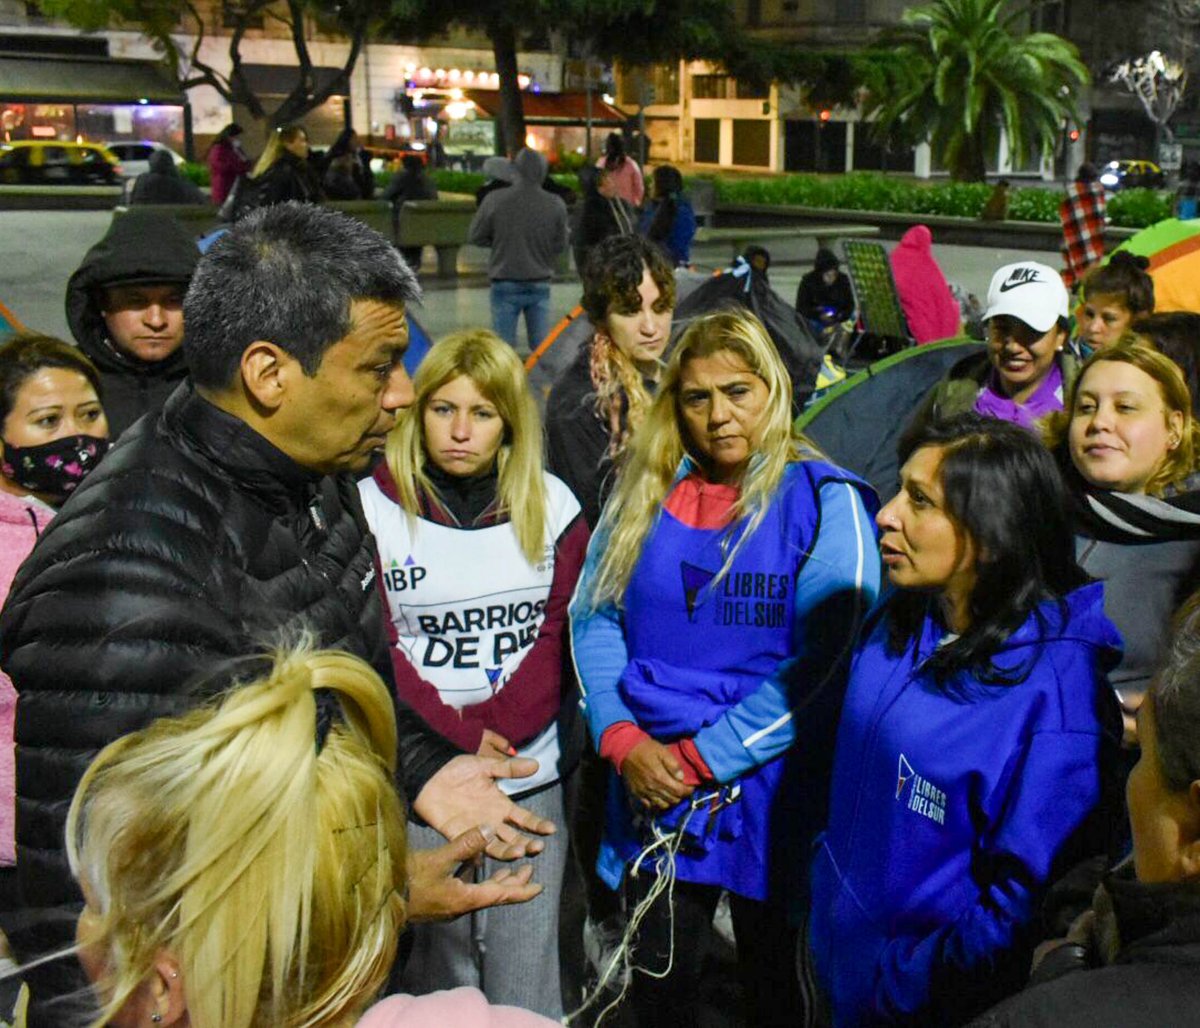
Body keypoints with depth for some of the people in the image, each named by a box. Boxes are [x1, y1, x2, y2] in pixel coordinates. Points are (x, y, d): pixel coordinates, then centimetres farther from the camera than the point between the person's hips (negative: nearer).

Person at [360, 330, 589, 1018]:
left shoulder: (551, 504, 4)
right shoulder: (374, 508, -2)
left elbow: (562, 637, 0)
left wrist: (493, 729, -12)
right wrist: (458, 740, -15)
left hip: (533, 776, 2)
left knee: (525, 973, 8)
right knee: (439, 962, 9)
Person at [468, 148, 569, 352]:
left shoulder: (494, 200, -11)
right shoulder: (556, 205, -8)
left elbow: (474, 237, -1)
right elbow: (560, 245, 1)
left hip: (505, 284, -1)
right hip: (540, 285, 1)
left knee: (503, 342, 5)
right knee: (541, 343, 10)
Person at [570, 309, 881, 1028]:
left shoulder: (826, 500, -8)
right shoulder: (645, 494, 6)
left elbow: (824, 662, -15)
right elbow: (595, 618, 5)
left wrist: (703, 756, -16)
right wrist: (623, 741, -9)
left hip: (770, 788, -3)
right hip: (651, 784, 3)